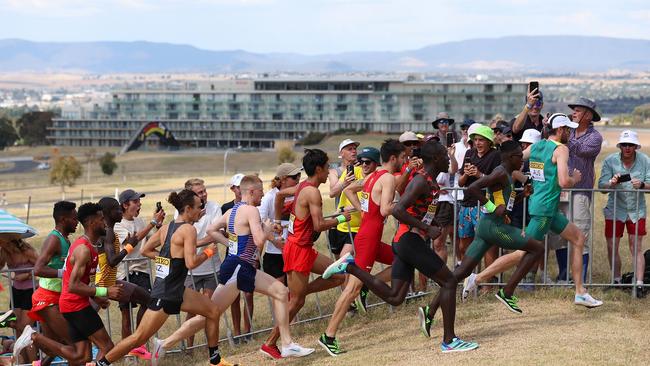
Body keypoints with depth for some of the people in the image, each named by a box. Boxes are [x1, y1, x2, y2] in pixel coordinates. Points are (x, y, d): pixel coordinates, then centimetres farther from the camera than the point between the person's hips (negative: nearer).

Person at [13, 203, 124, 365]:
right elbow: (73, 286, -25)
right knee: (107, 347, -8)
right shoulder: (83, 249, -18)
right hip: (75, 304, -10)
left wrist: (96, 298, 15)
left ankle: (34, 337, 7)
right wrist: (105, 292, -25)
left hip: (75, 304, 10)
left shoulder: (87, 245, 15)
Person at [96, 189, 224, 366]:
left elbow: (146, 250, 12)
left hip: (177, 291, 10)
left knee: (213, 312, 15)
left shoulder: (167, 227, 7)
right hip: (165, 295, -10)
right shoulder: (189, 229, -17)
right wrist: (207, 253, -8)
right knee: (139, 337, -2)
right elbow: (191, 263, -25)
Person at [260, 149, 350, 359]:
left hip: (304, 248, 9)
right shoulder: (312, 192, -18)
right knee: (296, 302, -2)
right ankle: (270, 344, 4)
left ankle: (296, 292, 11)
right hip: (298, 249, -9)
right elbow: (319, 225, -23)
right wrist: (341, 218, -10)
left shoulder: (302, 187, 10)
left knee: (338, 276, 10)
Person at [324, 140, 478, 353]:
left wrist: (436, 225, 15)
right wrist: (427, 228, -21)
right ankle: (449, 341, 0)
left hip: (403, 241, 10)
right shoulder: (422, 181, -14)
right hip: (410, 240, -10)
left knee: (394, 297, 8)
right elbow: (398, 210, -25)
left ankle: (351, 266, 9)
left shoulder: (430, 181, 16)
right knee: (449, 281, -4)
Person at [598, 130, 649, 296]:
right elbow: (601, 186, -10)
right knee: (612, 247, 4)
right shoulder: (610, 161, -8)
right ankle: (616, 281, 22)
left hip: (636, 210, -1)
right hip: (615, 209, 1)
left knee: (637, 248, -4)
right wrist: (612, 183, -32)